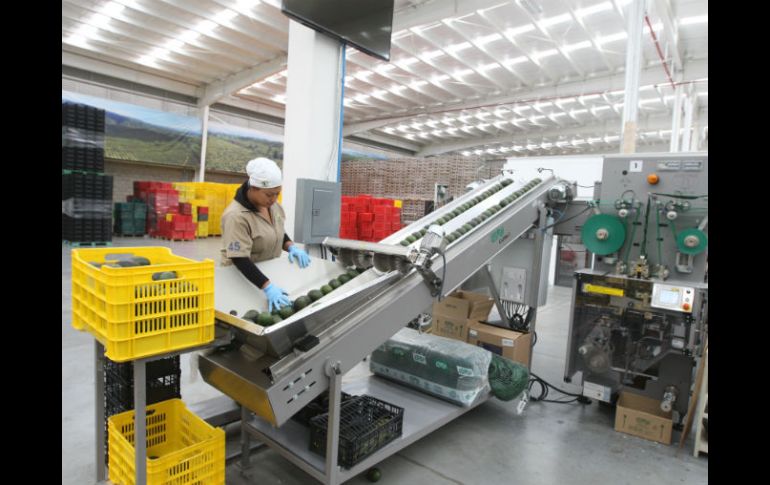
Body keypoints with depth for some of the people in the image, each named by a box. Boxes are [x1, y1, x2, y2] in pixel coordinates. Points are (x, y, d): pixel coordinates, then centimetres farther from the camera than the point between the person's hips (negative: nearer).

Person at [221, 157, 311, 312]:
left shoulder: (271, 204, -2)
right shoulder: (237, 216, -25)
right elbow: (240, 260, -28)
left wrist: (291, 246, -6)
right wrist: (268, 287, -36)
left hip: (270, 274, 7)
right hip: (243, 279, -7)